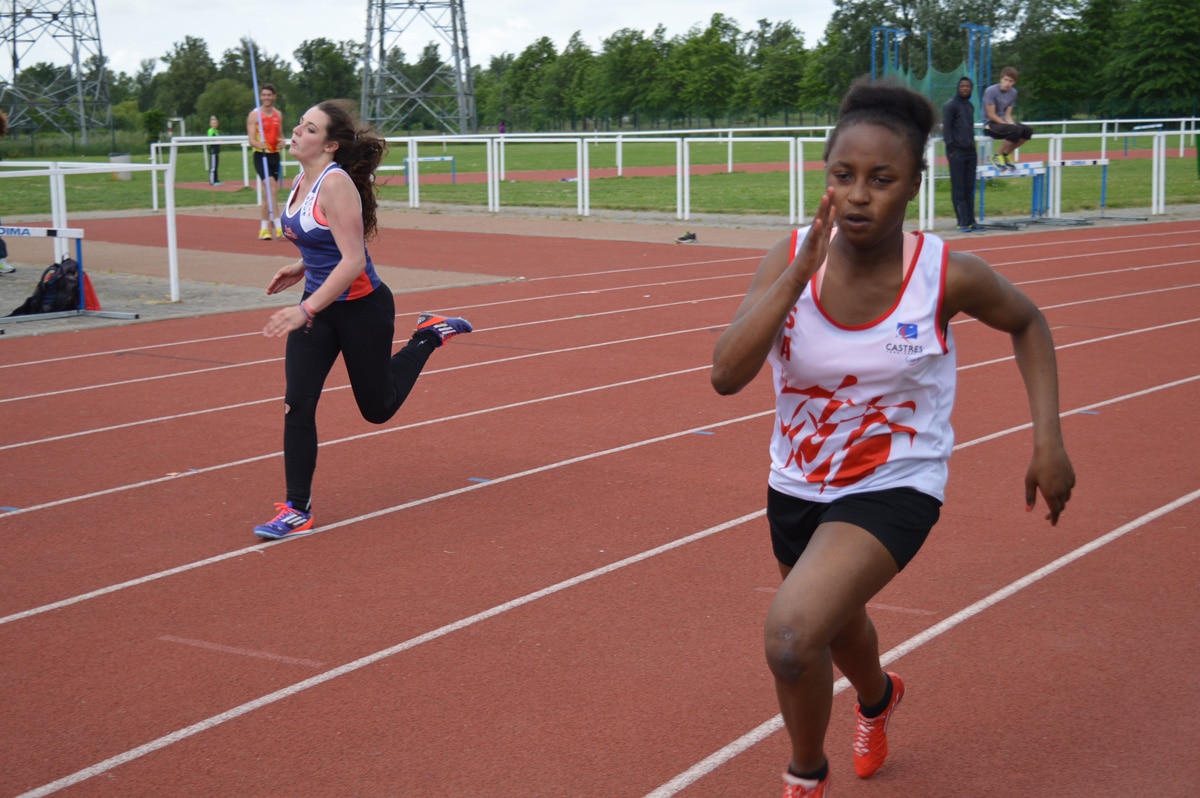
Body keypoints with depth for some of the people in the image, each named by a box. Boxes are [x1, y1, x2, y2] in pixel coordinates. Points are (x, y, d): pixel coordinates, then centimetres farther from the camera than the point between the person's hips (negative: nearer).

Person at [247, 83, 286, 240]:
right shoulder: (254, 115, -6)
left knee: (269, 192, 10)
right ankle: (278, 226, -24)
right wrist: (259, 144, -33)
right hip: (261, 155, -6)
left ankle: (264, 228, 19)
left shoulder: (278, 114, 11)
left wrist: (281, 141, -2)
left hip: (274, 155, 6)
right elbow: (251, 140, -11)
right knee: (271, 188, -19)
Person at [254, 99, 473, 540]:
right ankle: (296, 510, 0)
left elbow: (353, 260, -29)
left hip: (362, 308, -7)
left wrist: (306, 310, -32)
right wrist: (301, 267, 10)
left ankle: (428, 336, 34)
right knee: (297, 404, -7)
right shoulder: (301, 181, 2)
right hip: (319, 305, 7)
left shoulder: (336, 183, -24)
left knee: (378, 408, 12)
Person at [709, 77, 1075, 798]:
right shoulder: (792, 257, -15)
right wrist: (800, 274, -34)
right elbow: (727, 374, -26)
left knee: (792, 634, -26)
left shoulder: (948, 275, -20)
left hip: (895, 488, -4)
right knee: (836, 624, 30)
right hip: (798, 486, 4)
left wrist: (1049, 439, -5)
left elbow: (1026, 322, 2)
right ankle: (878, 698, 68)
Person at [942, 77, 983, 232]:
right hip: (957, 152, -7)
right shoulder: (950, 105, -4)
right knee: (959, 189, -5)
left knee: (970, 189, 7)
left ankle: (970, 220, 10)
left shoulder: (970, 106, 18)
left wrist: (971, 143, 13)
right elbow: (946, 128, -8)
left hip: (970, 151, 7)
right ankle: (963, 222, -4)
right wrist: (951, 150, -13)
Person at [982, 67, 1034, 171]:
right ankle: (997, 156, -13)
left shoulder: (1013, 92, 6)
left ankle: (1006, 155, 4)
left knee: (1028, 130, -10)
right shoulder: (991, 91, -14)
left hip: (1003, 123, 7)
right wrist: (1009, 125, -18)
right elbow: (991, 115, -16)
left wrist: (1011, 124, -14)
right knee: (1016, 130, -31)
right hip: (990, 124, -7)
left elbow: (1008, 115, 7)